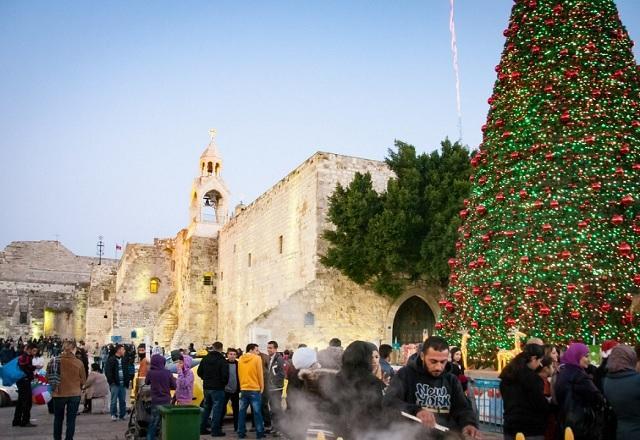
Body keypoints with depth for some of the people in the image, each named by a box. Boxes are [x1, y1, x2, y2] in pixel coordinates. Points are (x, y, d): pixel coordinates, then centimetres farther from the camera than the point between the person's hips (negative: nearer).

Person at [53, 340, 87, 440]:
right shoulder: (79, 362, -10)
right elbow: (83, 380, -3)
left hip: (59, 393, 1)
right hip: (74, 394, -1)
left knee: (58, 418, 20)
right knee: (71, 419, 8)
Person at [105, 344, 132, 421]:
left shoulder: (124, 360, 13)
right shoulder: (111, 360, -6)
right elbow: (107, 371, -9)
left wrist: (127, 380, 9)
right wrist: (111, 381, -13)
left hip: (123, 384, 5)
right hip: (115, 384, -5)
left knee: (123, 401, 8)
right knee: (114, 400, -2)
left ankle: (122, 415, 15)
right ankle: (114, 415, 9)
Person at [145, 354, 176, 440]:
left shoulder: (150, 372, -10)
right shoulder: (167, 372, -11)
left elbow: (146, 382, 11)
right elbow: (174, 386, -1)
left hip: (156, 401, 0)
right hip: (166, 401, 0)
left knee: (153, 423, 10)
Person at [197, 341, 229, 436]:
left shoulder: (205, 359, 7)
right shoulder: (222, 360, -14)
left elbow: (199, 372, 12)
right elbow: (225, 375, -18)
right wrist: (224, 383, 1)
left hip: (206, 387, 7)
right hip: (217, 388, -7)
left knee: (206, 408, 18)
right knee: (217, 409, -1)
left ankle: (202, 428, 22)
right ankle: (215, 430, -1)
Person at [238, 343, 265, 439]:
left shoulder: (240, 359, 8)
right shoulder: (257, 358, -8)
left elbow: (239, 373, 13)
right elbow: (260, 374, -6)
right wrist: (262, 387, 3)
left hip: (243, 389, 5)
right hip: (255, 389, -5)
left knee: (242, 411, 9)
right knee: (257, 412, 0)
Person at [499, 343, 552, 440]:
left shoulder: (507, 374, 9)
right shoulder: (532, 378, -17)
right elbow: (541, 405, -13)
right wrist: (552, 408, 6)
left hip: (510, 426, 8)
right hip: (532, 429, -8)